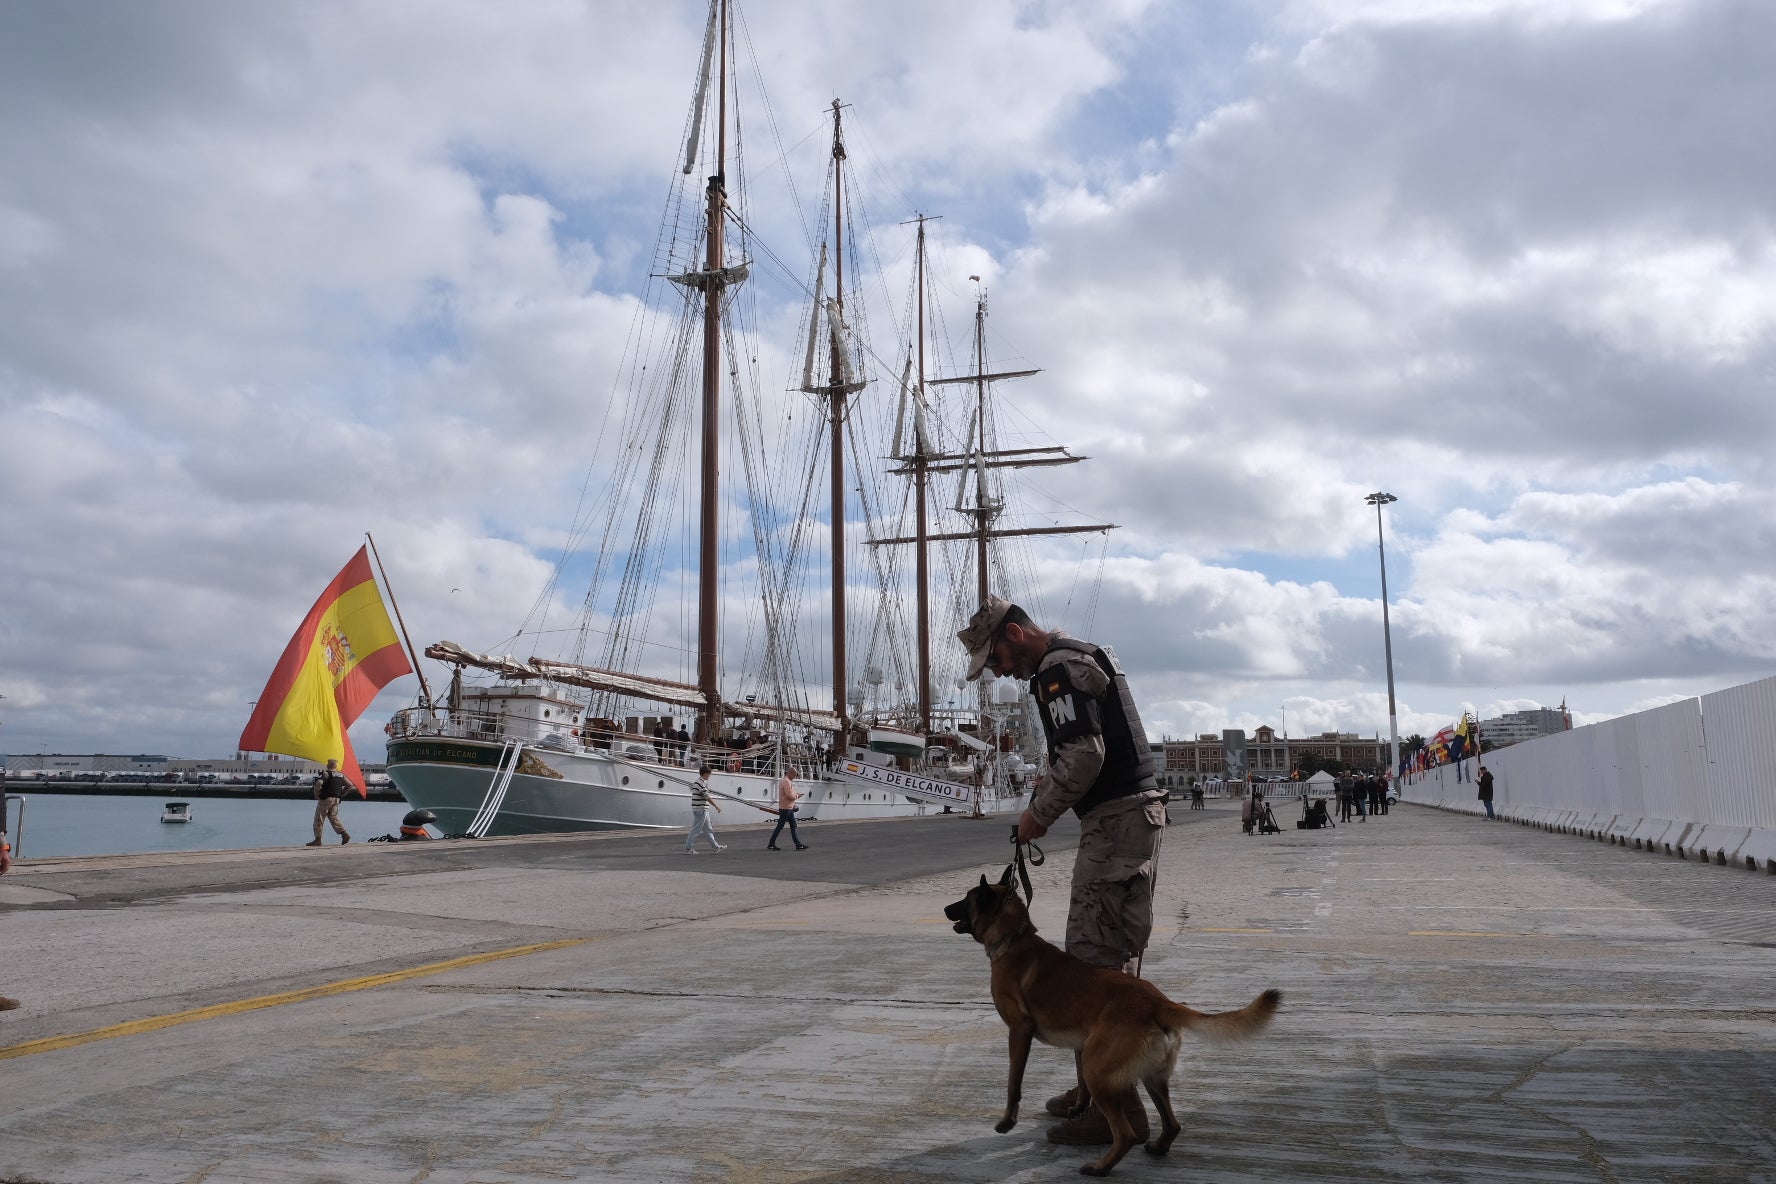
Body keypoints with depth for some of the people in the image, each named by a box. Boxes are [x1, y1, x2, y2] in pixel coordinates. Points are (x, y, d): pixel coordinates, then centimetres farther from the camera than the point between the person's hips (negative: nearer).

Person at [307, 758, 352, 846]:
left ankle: (318, 840, 3)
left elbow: (319, 783, -26)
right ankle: (344, 834, -2)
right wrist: (342, 794, 16)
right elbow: (350, 785, 14)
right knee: (333, 818, 12)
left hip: (325, 799, -6)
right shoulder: (341, 775, 10)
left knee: (319, 819, 3)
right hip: (336, 799, 6)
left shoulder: (325, 773, -9)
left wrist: (316, 794, -13)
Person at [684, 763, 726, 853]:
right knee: (696, 830, -4)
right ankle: (688, 849, 1)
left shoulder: (696, 782, 12)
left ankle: (716, 846, 22)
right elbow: (707, 797, -19)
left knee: (708, 829, 15)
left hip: (702, 809, 10)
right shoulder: (701, 783, -19)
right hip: (701, 810, -10)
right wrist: (716, 807, -13)